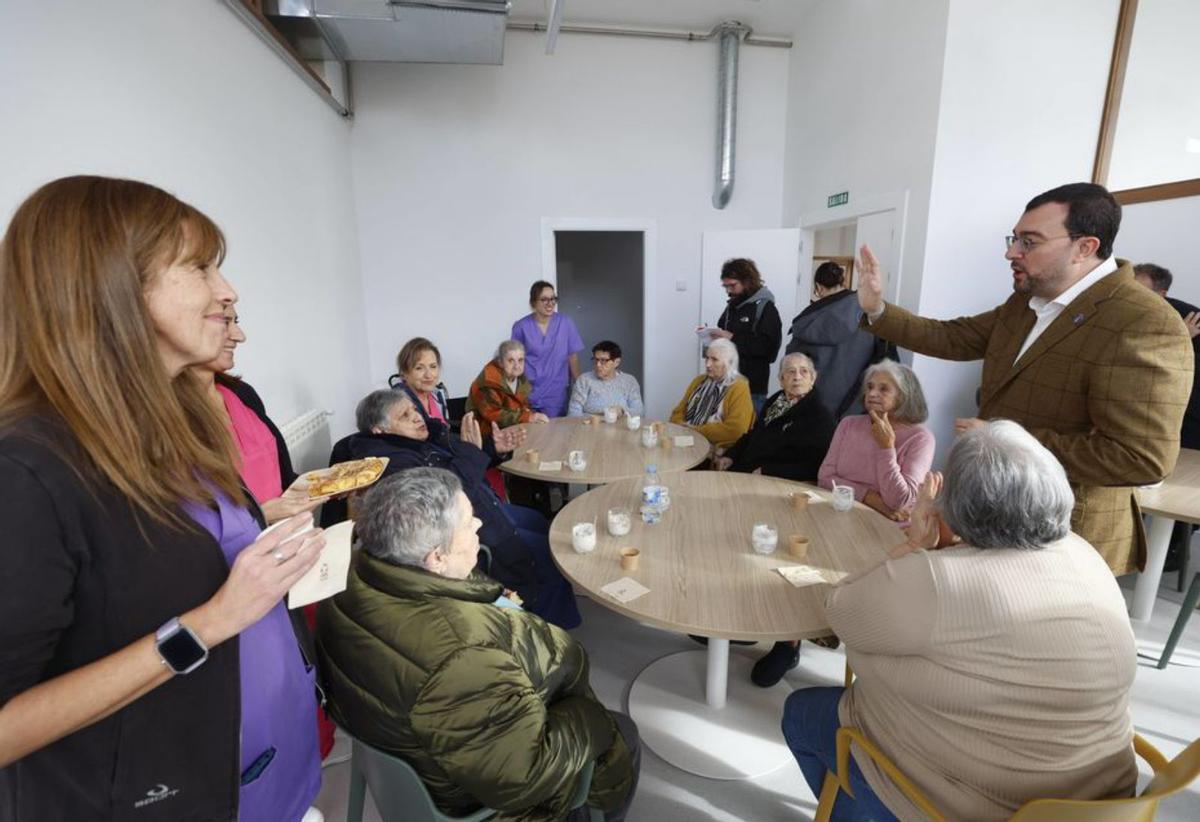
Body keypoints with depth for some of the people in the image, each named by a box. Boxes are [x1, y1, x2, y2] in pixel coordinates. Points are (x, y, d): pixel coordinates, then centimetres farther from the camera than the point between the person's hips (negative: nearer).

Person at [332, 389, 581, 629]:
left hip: (488, 506, 10)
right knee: (551, 555, -5)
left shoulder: (424, 436, 2)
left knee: (541, 525, 23)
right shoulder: (392, 463, -26)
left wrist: (492, 447, -2)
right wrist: (470, 450, -34)